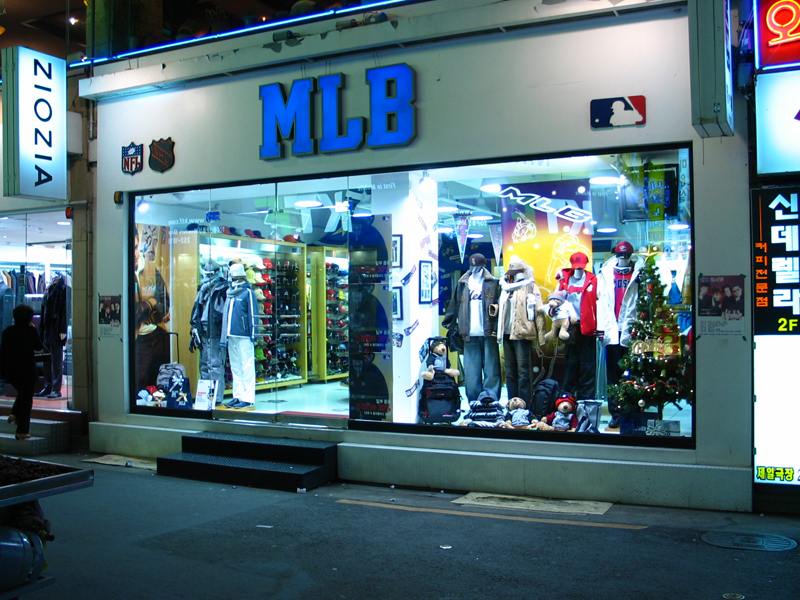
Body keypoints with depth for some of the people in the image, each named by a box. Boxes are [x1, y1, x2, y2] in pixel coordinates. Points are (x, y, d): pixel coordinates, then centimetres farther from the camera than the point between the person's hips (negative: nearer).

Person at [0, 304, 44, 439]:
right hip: (27, 371, -4)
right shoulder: (31, 331, -12)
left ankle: (14, 414, 7)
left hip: (11, 371, 4)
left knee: (21, 393, 29)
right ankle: (22, 431, 4)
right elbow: (39, 347, 2)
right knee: (26, 399, 4)